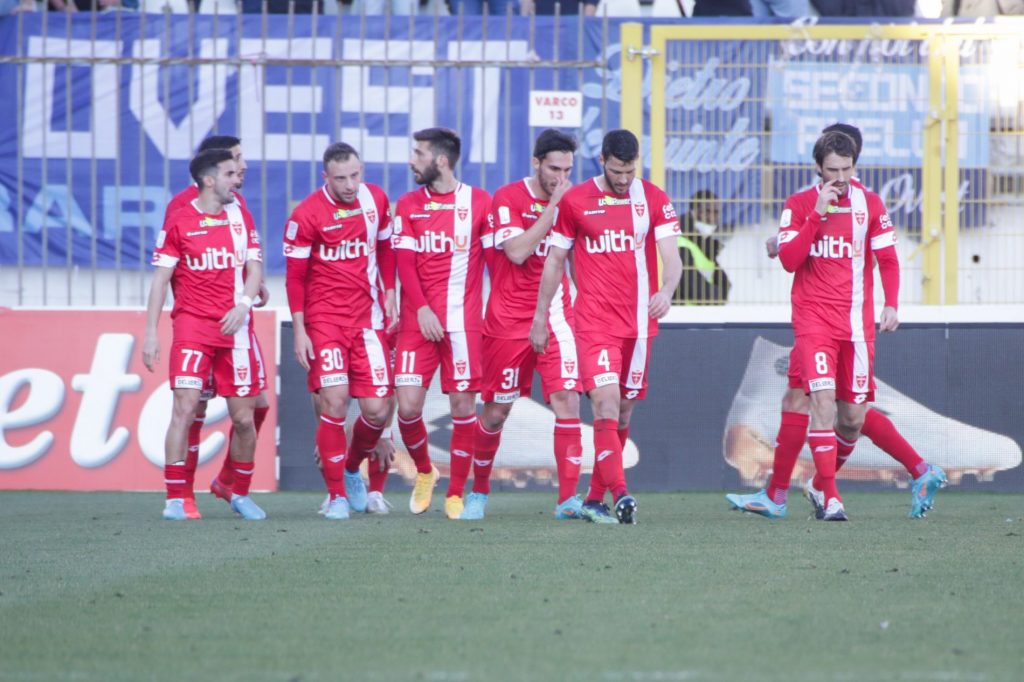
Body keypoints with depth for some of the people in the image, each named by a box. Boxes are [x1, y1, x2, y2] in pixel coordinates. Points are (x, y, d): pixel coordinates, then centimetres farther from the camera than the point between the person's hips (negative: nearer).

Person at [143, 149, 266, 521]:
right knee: (185, 407, -15)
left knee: (244, 418, 4)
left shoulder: (241, 217, 10)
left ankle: (241, 494, 23)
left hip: (235, 326, 3)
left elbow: (254, 267, 6)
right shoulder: (179, 222, 0)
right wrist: (150, 333, -4)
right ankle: (175, 499, -11)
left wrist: (243, 304, -14)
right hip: (192, 323, -3)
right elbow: (160, 278, 1)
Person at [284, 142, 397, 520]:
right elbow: (295, 277, -6)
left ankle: (352, 469, 28)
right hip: (324, 319, -4)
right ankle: (337, 495, -2)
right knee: (334, 401, -14)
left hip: (367, 319, 4)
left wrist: (389, 296, 12)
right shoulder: (306, 215, -10)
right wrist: (299, 332, -8)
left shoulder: (377, 200, 3)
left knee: (376, 410, -2)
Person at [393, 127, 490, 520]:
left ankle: (456, 494, 10)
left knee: (463, 404, -2)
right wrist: (421, 309, -12)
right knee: (408, 405, -7)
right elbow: (405, 262, 1)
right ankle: (423, 472, 20)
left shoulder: (478, 202, 3)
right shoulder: (408, 205, 8)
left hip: (464, 321, -1)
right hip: (418, 321, 2)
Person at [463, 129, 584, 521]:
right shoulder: (508, 199, -7)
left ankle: (568, 498, -15)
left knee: (567, 399, -14)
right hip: (509, 321, -3)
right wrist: (552, 206, -20)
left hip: (555, 317, 3)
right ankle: (479, 490, 28)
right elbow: (517, 252, -20)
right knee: (496, 411, 6)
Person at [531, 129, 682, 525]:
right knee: (606, 403, -18)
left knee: (623, 412, 7)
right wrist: (540, 317, 9)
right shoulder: (575, 201, 2)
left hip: (640, 323, 2)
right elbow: (555, 261, 10)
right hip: (595, 322, -2)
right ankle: (620, 495, -27)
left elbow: (671, 255, -4)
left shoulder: (653, 199, 4)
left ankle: (594, 498, 18)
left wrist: (667, 291, -25)